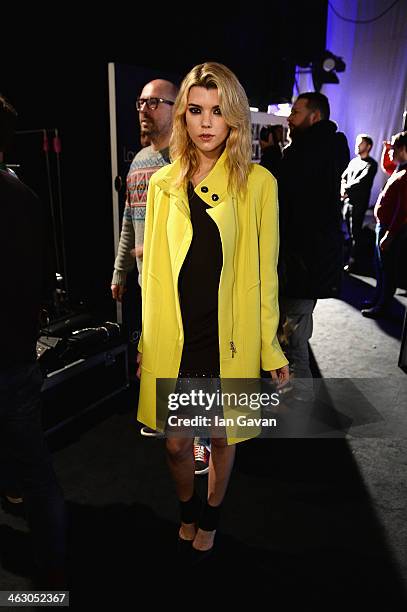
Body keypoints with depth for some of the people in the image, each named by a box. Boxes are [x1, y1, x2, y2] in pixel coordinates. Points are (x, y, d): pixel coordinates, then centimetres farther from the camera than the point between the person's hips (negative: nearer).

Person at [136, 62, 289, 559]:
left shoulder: (257, 182, -3)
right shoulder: (163, 183, 4)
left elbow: (264, 272, -1)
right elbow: (154, 270, 8)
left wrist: (271, 349, 0)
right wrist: (146, 339, 11)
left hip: (230, 339, -2)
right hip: (173, 339, 2)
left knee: (222, 439, 15)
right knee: (175, 443, 12)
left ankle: (209, 520, 45)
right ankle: (188, 512, 46)